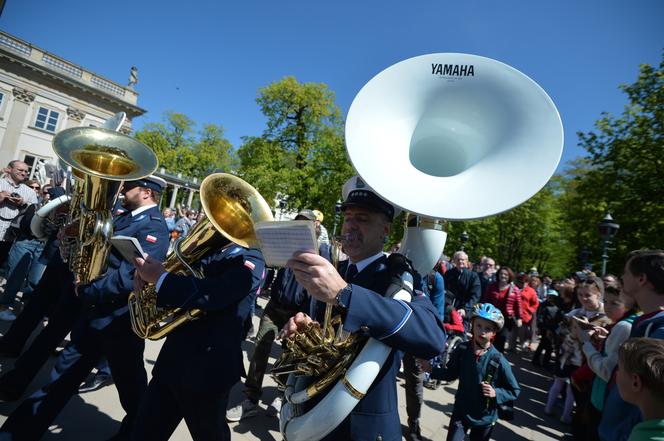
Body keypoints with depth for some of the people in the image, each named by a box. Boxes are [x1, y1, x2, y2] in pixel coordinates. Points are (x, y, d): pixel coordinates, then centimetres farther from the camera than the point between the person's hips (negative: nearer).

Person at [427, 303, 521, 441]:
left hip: (485, 417, -1)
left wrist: (496, 393, -24)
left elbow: (514, 391, -9)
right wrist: (431, 369, -13)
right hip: (461, 412, 1)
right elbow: (450, 374, -1)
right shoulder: (462, 350, -15)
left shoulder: (499, 361, -21)